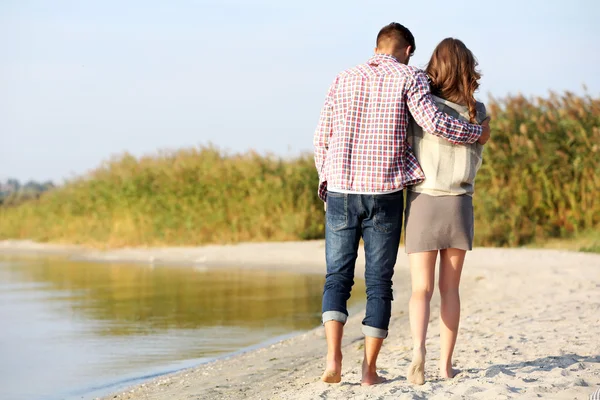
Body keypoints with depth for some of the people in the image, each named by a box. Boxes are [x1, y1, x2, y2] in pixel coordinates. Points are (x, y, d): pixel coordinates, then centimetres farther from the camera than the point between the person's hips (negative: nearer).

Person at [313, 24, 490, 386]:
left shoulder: (343, 79, 11)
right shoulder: (410, 78, 0)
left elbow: (322, 139, 11)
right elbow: (433, 122, -14)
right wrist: (477, 133, 2)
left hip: (340, 192, 2)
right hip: (384, 194, -2)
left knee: (337, 277, 8)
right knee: (379, 282, 6)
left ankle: (334, 357, -12)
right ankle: (369, 369, 4)